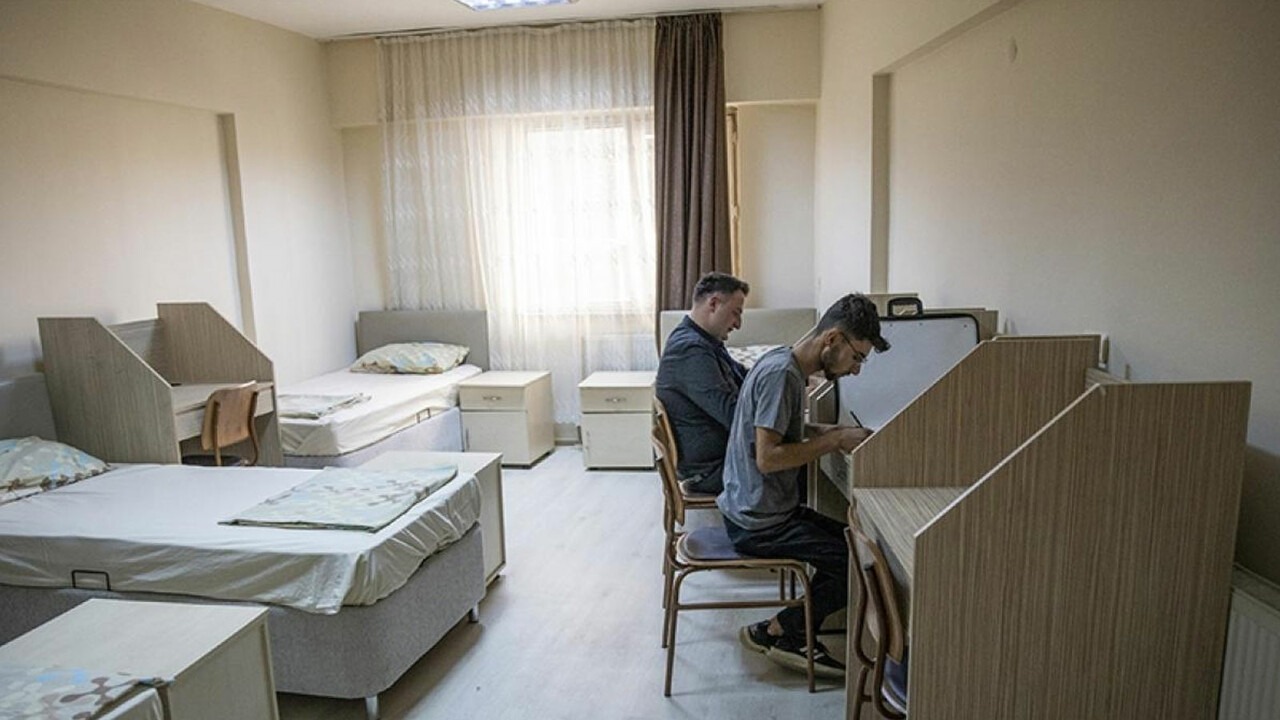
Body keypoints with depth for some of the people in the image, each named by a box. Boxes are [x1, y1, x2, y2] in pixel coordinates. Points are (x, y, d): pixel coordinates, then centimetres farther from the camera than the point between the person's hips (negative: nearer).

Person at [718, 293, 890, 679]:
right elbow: (767, 457, -27)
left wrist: (833, 431, 6)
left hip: (767, 510, 10)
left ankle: (795, 634, 17)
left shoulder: (785, 364, 8)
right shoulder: (780, 373, -23)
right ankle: (773, 633, 5)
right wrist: (836, 440, -19)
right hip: (758, 523, -10)